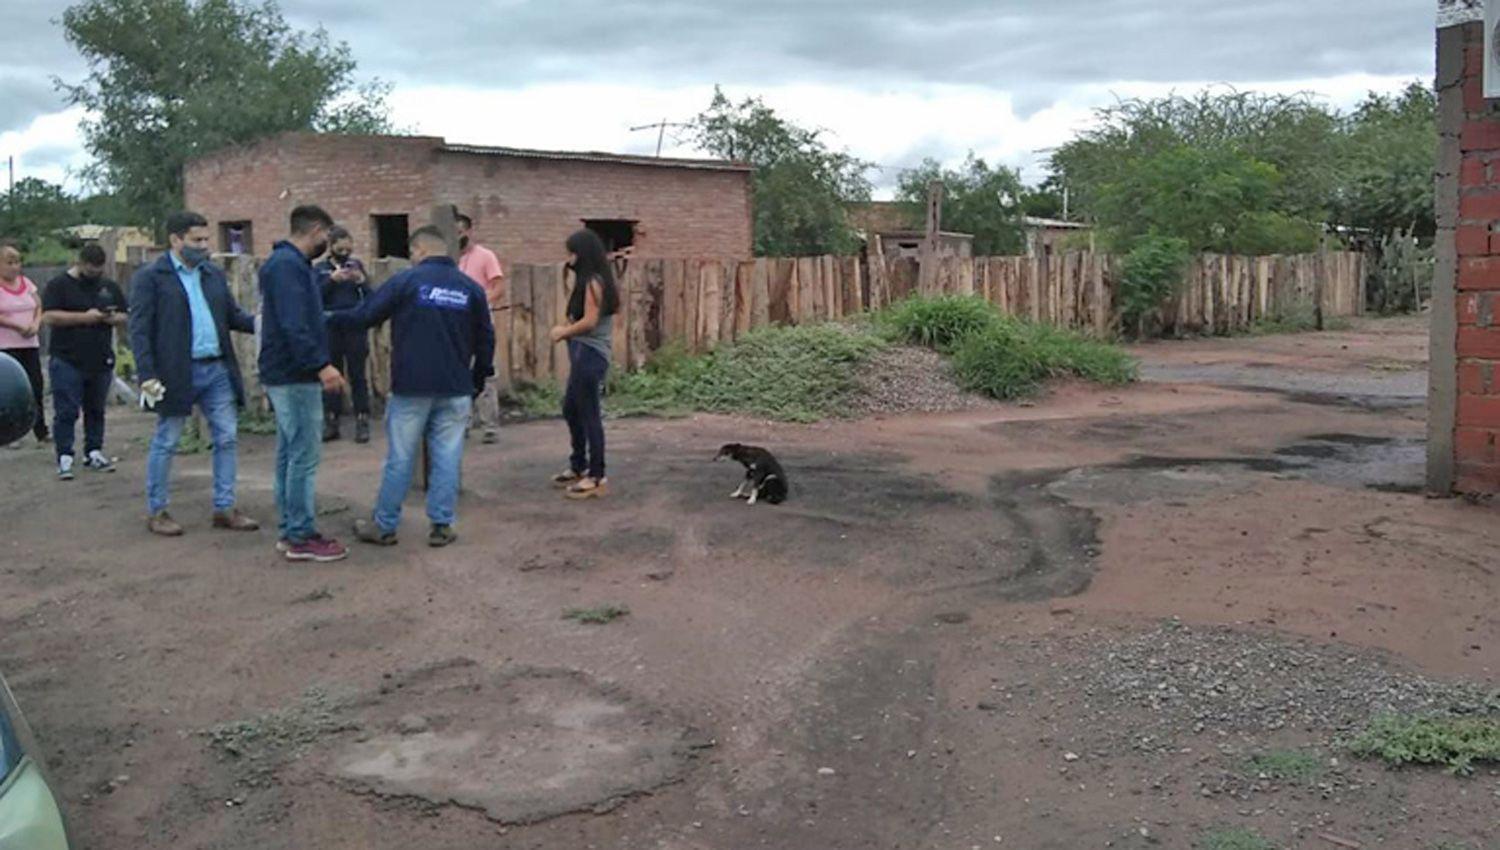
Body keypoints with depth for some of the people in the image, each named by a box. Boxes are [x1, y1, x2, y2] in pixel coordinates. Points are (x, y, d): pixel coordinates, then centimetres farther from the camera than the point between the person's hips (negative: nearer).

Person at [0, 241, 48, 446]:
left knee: (35, 388, 4)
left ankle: (42, 433, 9)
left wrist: (36, 324, -5)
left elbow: (39, 307, 14)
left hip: (30, 345, 5)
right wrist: (19, 326, -18)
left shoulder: (26, 283, 13)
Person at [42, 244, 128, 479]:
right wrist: (84, 317, -18)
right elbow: (49, 317, -11)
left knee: (96, 411, 11)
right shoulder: (58, 285, -1)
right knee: (66, 412, -4)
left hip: (101, 361, 4)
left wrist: (114, 318, -7)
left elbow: (126, 316, 16)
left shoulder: (110, 287, 13)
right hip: (66, 361, -4)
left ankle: (93, 452, 20)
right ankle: (65, 458, -1)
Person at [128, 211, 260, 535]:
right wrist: (147, 375, -16)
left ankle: (224, 508, 15)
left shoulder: (215, 275, 13)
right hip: (176, 373, -6)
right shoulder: (150, 277, -4)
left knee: (227, 439, 6)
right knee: (165, 443, 5)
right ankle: (156, 511, 17)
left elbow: (233, 315, 13)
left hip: (217, 370, 6)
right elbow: (139, 330, -8)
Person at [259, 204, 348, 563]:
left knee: (290, 454, 14)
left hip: (287, 375, 11)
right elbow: (293, 324, -26)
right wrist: (321, 365, -29)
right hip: (295, 376, -11)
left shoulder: (289, 263, 16)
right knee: (304, 456, -6)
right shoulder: (288, 265, -16)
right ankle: (301, 537, -1)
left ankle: (290, 530, 21)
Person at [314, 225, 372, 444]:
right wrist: (332, 280, -17)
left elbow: (370, 298, 2)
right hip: (330, 329, 0)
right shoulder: (320, 269, 7)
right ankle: (331, 422, 9)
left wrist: (361, 281, -16)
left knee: (357, 375, 1)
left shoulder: (357, 265, 8)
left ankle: (362, 421, 2)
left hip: (355, 329, 0)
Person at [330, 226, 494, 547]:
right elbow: (486, 339, 8)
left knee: (400, 458, 4)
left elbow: (364, 316, -5)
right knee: (447, 457, 6)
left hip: (410, 388, -2)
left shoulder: (406, 281, -5)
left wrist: (329, 319, 11)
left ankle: (383, 525, 13)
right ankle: (441, 526, 7)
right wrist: (478, 379, 18)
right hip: (455, 390, 3)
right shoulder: (471, 288, 6)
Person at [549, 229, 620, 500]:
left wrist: (564, 332, -4)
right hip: (583, 353, 11)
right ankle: (579, 467, 33)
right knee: (571, 410, 20)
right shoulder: (592, 281, 16)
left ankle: (596, 477, 1)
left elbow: (589, 321, -18)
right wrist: (566, 330, 2)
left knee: (589, 415, -6)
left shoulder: (593, 282, -13)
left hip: (590, 355, -11)